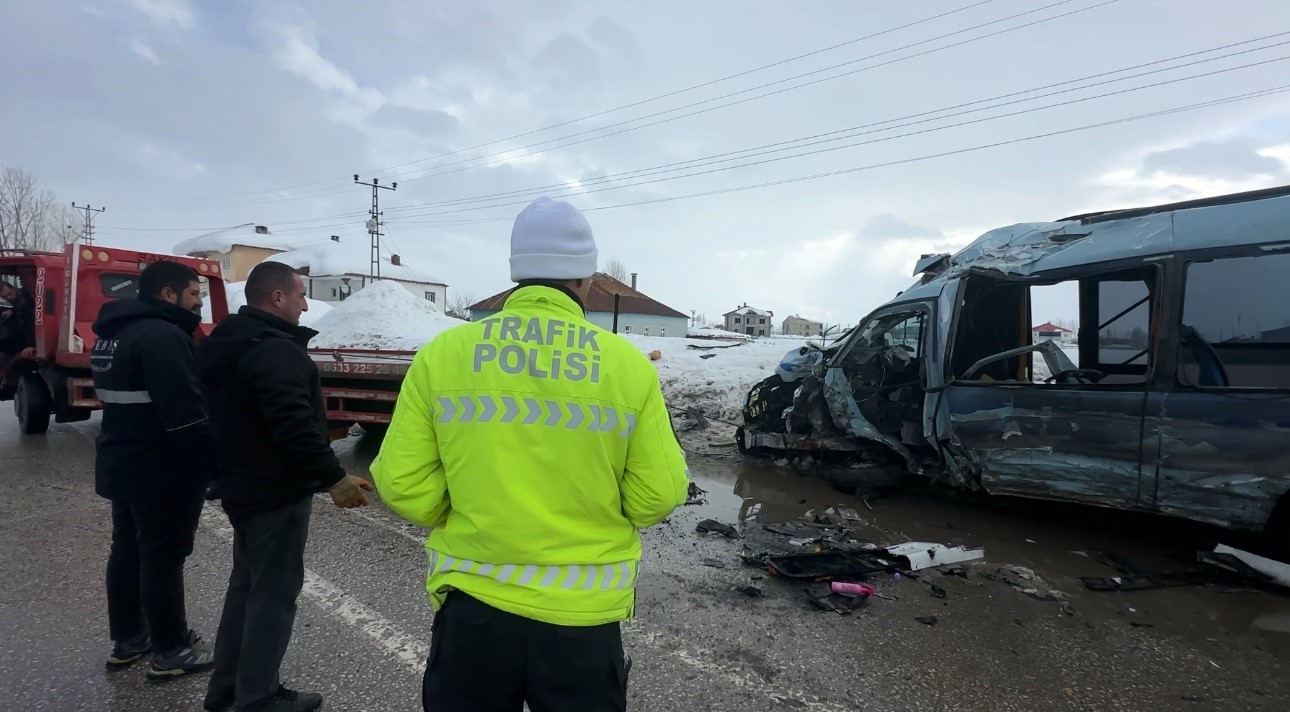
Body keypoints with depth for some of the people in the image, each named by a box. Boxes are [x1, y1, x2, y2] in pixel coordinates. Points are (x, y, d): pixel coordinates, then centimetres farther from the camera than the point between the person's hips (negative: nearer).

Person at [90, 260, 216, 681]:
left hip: (120, 464, 10)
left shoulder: (114, 335, 12)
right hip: (161, 471, -10)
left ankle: (127, 639, 33)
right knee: (163, 558, 1)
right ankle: (172, 651, 13)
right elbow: (186, 414, -28)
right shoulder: (163, 336, -22)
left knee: (127, 550, 19)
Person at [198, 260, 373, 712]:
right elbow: (295, 426, -30)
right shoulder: (275, 349, -22)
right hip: (275, 491, -10)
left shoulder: (227, 345, 11)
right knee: (274, 592, 2)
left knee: (247, 583, 21)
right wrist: (334, 478, -25)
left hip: (242, 485, 10)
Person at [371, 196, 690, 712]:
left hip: (473, 601, 1)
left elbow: (403, 484, -6)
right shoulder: (629, 364, -10)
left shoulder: (441, 353, -8)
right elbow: (657, 496, -7)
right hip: (584, 611, 0)